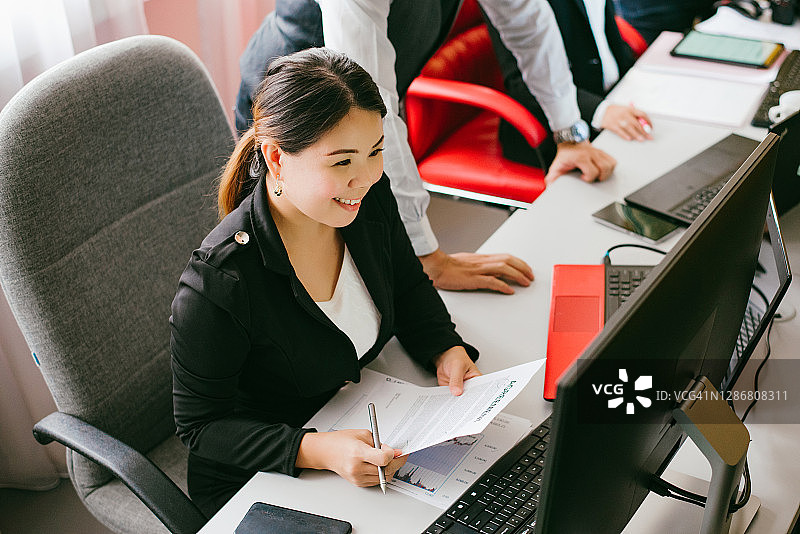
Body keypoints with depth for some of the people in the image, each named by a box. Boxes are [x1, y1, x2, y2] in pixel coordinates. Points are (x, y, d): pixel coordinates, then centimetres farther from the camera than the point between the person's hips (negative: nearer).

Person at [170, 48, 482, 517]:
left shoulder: (371, 198, -12)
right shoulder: (218, 285, -32)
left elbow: (408, 286, 8)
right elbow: (201, 426, -19)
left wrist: (447, 349, -10)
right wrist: (319, 450, -32)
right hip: (254, 485, -5)